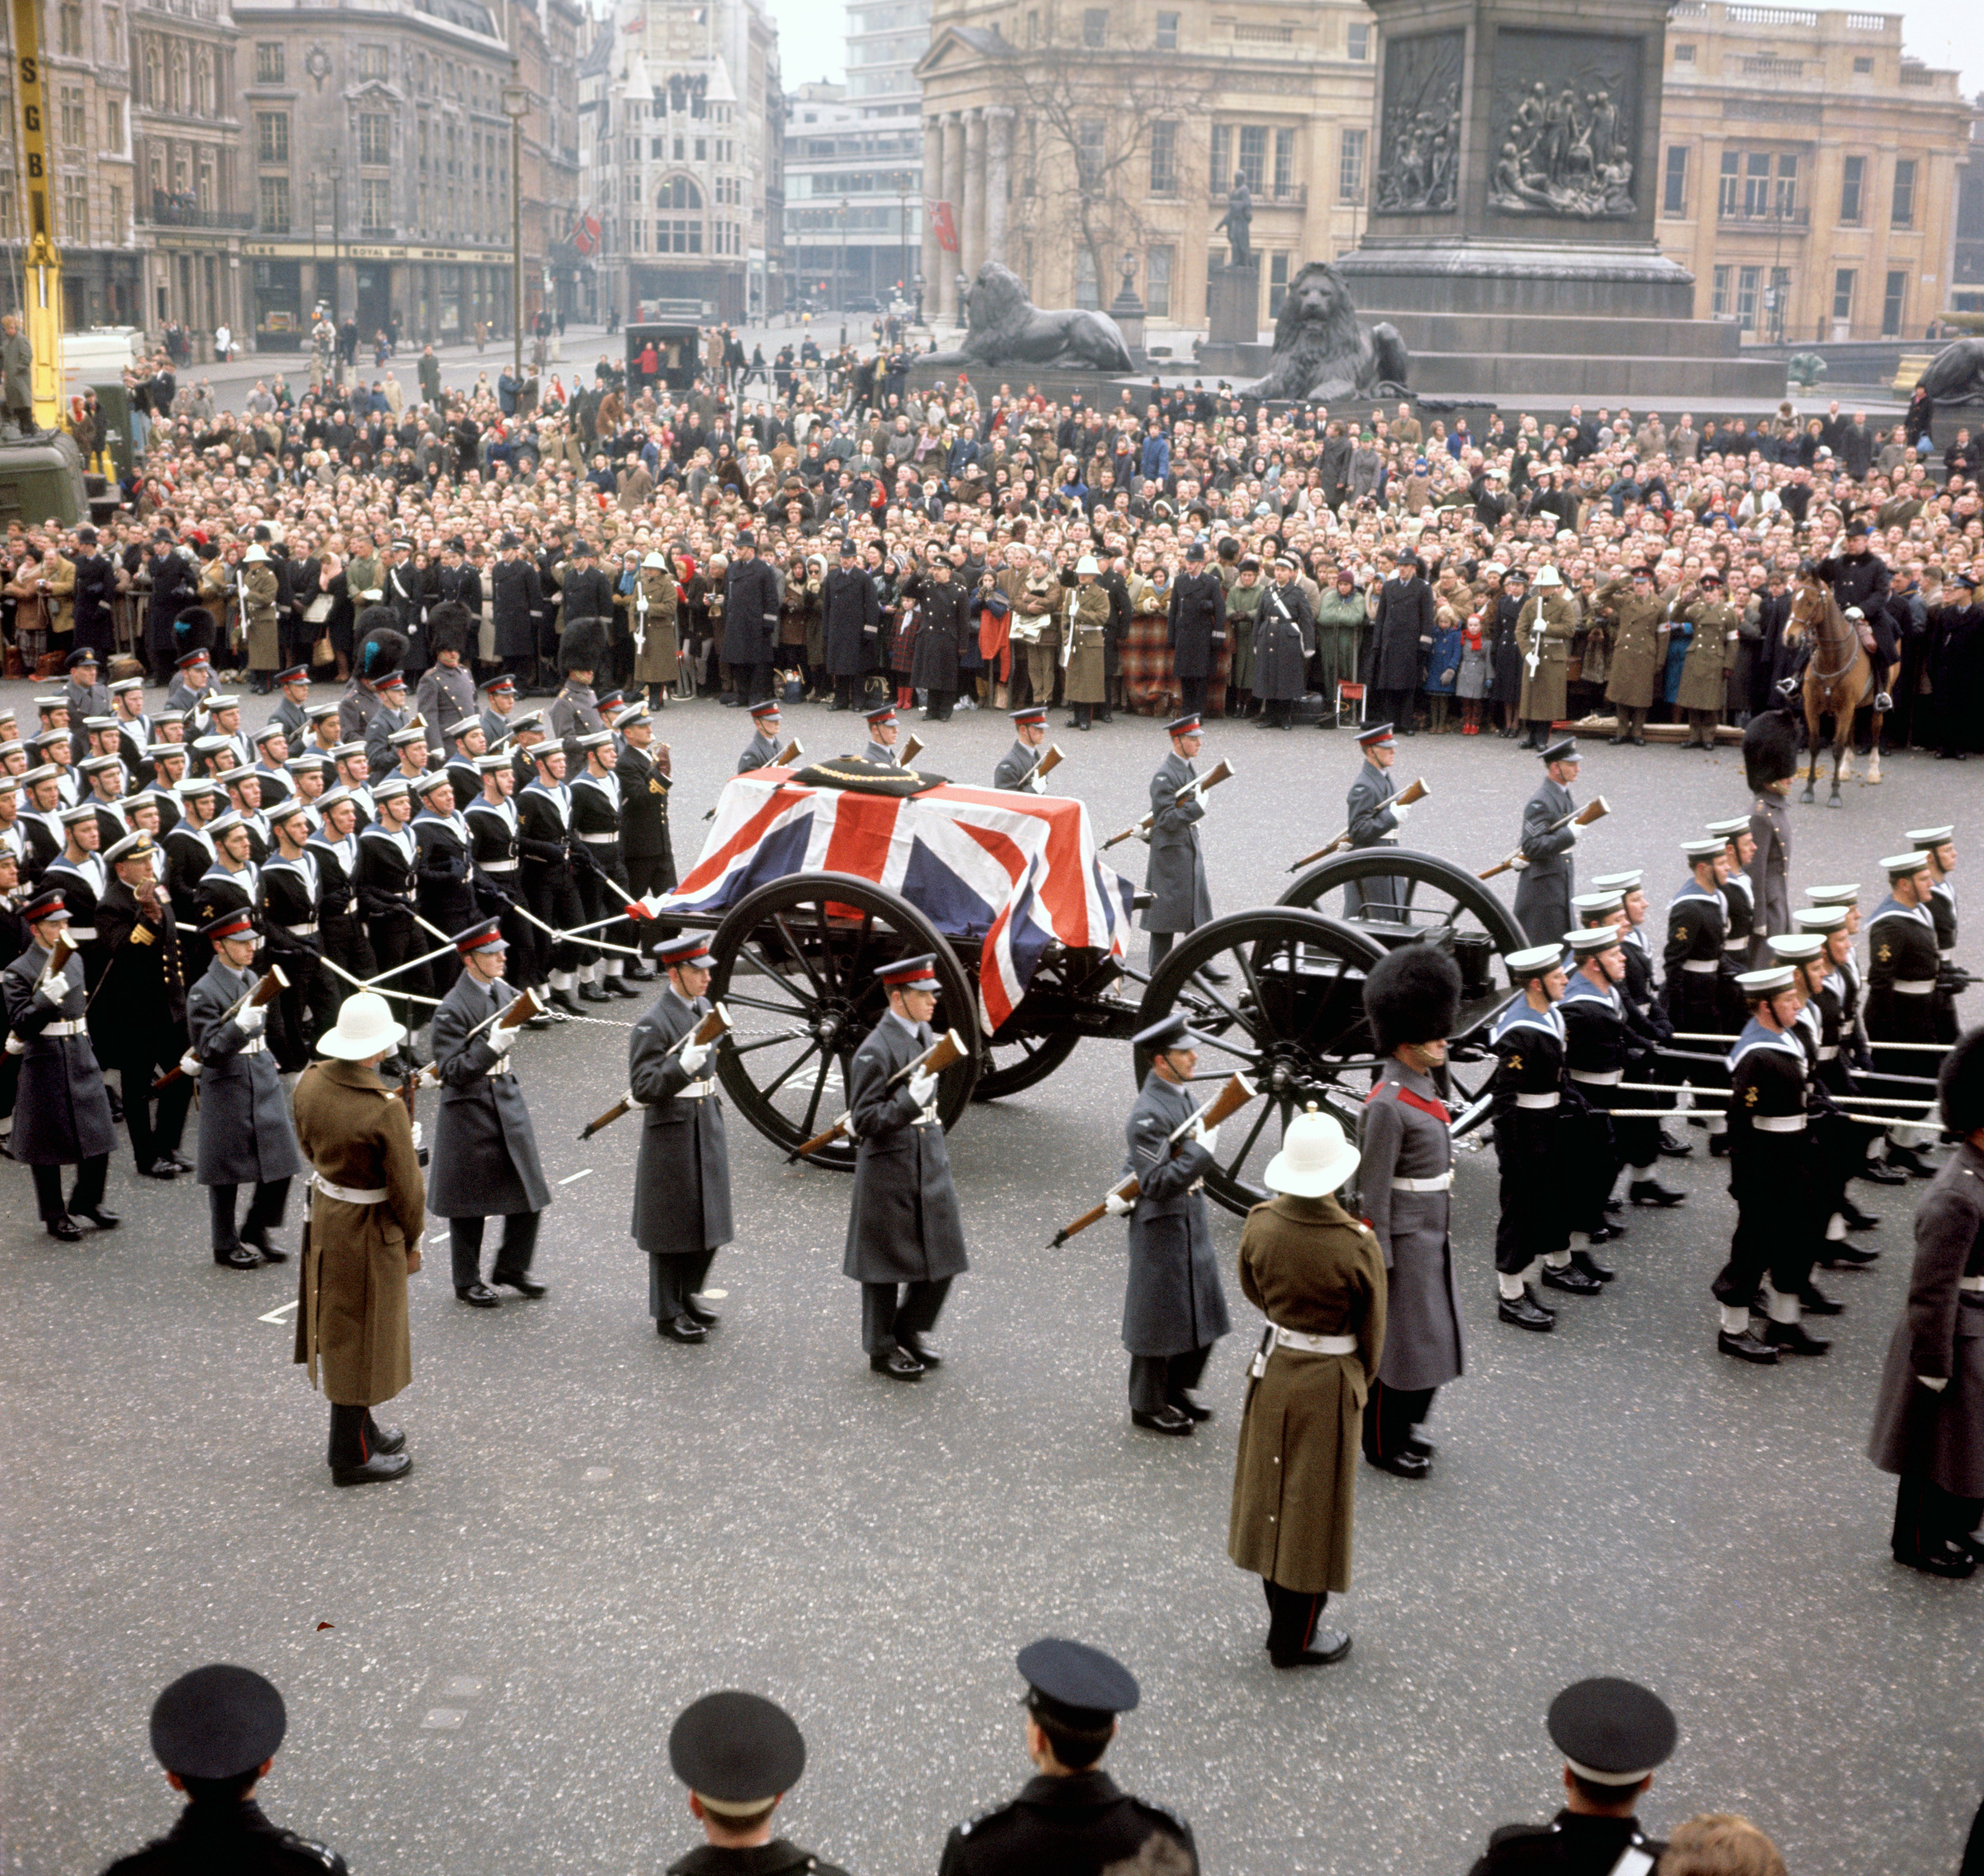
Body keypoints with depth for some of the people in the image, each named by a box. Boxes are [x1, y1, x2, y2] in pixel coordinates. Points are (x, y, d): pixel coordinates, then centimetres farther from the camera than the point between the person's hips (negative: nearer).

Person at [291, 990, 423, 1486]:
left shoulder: (311, 1082, -8)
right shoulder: (384, 1108, -29)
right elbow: (406, 1186, -19)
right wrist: (412, 1241, -3)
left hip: (325, 1216, 7)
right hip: (369, 1230, -7)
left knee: (338, 1328, 22)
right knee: (362, 1337, 7)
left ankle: (359, 1426, 40)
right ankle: (353, 1455, 20)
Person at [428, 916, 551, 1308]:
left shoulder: (504, 993, 2)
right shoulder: (451, 1010, -18)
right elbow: (452, 1072, -21)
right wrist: (491, 1047, -30)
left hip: (508, 1102, 6)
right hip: (469, 1111, -6)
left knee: (529, 1192, 7)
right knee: (470, 1204, 7)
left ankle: (511, 1267, 25)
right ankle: (468, 1282, 22)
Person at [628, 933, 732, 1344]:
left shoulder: (704, 1008, 7)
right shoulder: (653, 1025, -18)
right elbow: (643, 1088, -21)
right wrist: (683, 1067, -35)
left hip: (707, 1124, 8)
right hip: (671, 1130, -8)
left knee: (710, 1217, 15)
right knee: (673, 1225, 2)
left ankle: (689, 1293, 34)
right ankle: (668, 1313, 15)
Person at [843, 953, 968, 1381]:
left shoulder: (925, 1035, 7)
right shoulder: (875, 1051, -18)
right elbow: (865, 1121, -18)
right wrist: (911, 1101, -30)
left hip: (930, 1164, 8)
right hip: (890, 1170, -8)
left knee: (943, 1255, 9)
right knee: (888, 1263, 6)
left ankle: (909, 1333, 29)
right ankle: (882, 1350, 22)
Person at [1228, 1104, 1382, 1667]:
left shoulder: (1260, 1226, -14)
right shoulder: (1357, 1245, -25)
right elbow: (1372, 1334, -10)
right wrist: (1358, 1384, 8)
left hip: (1274, 1373, 4)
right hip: (1329, 1385, -4)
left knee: (1273, 1497, 20)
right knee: (1315, 1509, 12)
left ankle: (1283, 1619, 37)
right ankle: (1295, 1640, 26)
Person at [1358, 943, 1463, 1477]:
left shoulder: (1424, 1085, 6)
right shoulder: (1388, 1104, -23)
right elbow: (1373, 1190, -20)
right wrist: (1380, 1262, -18)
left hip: (1433, 1236, 9)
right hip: (1405, 1241, -9)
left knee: (1432, 1335, 19)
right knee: (1397, 1342, 4)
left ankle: (1404, 1424, 36)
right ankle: (1384, 1445, 19)